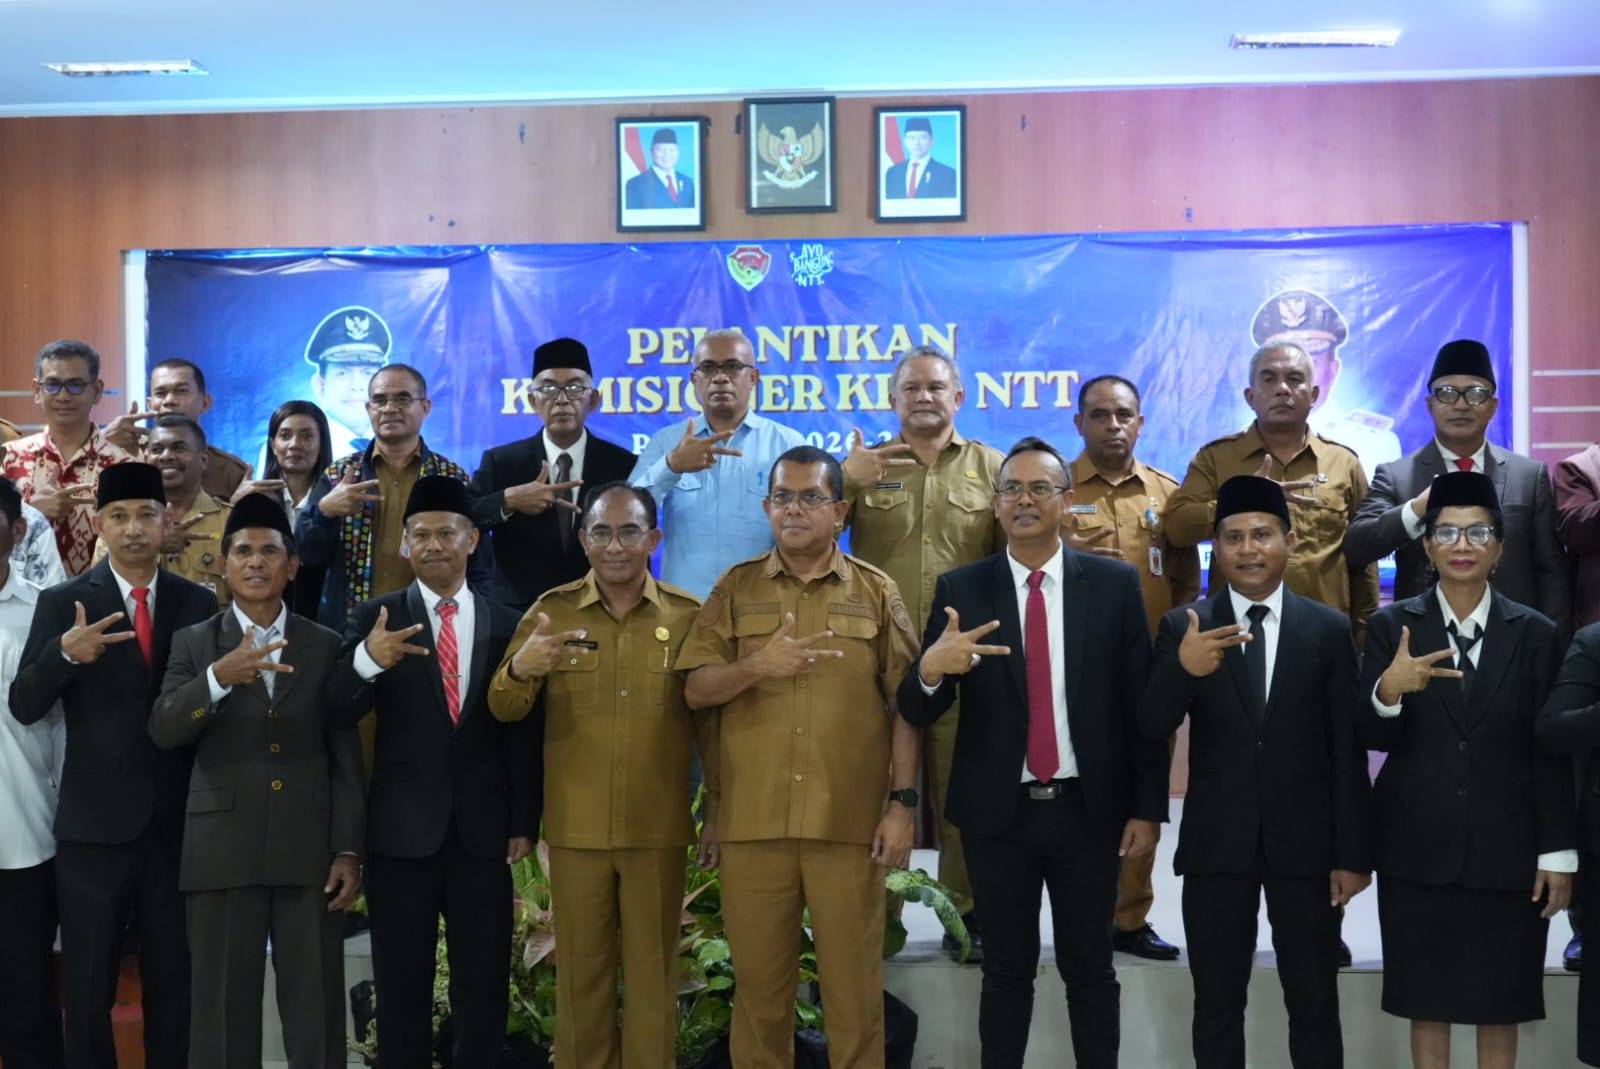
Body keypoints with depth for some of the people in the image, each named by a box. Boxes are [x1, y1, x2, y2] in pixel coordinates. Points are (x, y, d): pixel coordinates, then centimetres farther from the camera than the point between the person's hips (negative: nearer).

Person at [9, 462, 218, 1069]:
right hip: (94, 823, -1)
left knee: (174, 986, 11)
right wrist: (66, 653, -26)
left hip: (178, 823, 1)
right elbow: (23, 707, -8)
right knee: (88, 990, 7)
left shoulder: (199, 604, 4)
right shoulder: (63, 603, -1)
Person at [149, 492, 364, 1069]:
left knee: (317, 1016, 2)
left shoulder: (326, 646, 9)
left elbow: (346, 757, 6)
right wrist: (220, 676, -24)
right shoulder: (193, 643, 8)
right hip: (222, 853, 0)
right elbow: (163, 731, -7)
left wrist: (349, 851, -1)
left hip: (309, 853, 0)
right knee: (222, 1013, 4)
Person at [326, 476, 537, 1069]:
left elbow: (522, 732, 5)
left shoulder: (506, 624, 5)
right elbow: (336, 716, -10)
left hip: (483, 832, 1)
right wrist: (367, 660, -29)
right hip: (401, 831, -1)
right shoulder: (375, 618, 0)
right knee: (402, 991, 8)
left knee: (485, 988, 8)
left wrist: (524, 822, 0)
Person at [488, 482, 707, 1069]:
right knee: (580, 975, 11)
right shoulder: (551, 610, 0)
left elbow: (708, 716, 5)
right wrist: (519, 669, -27)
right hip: (575, 828, 1)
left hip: (658, 830, 0)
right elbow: (504, 711, -5)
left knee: (652, 975, 10)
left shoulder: (689, 616, -1)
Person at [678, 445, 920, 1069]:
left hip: (849, 821, -1)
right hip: (751, 820, 1)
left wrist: (902, 801, -4)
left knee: (854, 984, 4)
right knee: (758, 983, 9)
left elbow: (903, 704, 3)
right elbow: (696, 690, 3)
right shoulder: (736, 589, 8)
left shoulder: (877, 592, 6)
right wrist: (757, 666, -16)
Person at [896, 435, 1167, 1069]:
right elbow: (918, 712, -5)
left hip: (1088, 810, 0)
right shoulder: (960, 589, -1)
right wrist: (930, 668, -28)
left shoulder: (1114, 584, -1)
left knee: (1090, 970, 11)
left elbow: (1141, 703, 0)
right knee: (1006, 972, 12)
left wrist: (1147, 807, -3)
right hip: (997, 812, 0)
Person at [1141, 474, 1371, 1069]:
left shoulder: (1330, 630, 1)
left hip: (1305, 843, 0)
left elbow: (1348, 752, 1)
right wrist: (1183, 669, -28)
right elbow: (1151, 729, -9)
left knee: (1315, 1005, 10)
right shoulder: (1184, 627, 0)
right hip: (1216, 844, 0)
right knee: (1217, 1005, 11)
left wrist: (1353, 853, -2)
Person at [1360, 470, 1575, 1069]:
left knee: (1501, 1001, 8)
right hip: (1416, 845, 0)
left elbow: (1550, 753, 1)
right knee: (1425, 998, 7)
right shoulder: (1392, 626, 0)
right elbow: (1370, 738, -4)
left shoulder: (1535, 633, 1)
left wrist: (1559, 853, -1)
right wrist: (1389, 689, -25)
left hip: (1506, 847, 0)